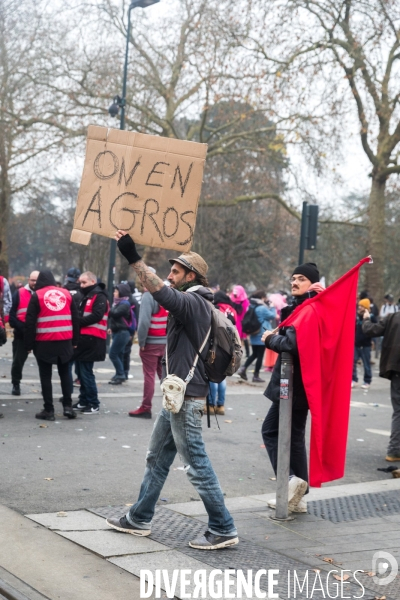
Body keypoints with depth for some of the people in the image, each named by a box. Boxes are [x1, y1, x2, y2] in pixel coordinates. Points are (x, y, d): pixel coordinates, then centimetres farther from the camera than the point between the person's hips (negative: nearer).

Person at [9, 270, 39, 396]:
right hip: (21, 334, 0)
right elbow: (12, 314, -3)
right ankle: (15, 384, 20)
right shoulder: (19, 293, 0)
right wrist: (22, 327, -13)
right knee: (18, 360, 5)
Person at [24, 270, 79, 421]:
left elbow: (30, 322, -5)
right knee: (65, 374, 16)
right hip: (65, 341, 4)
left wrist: (29, 344, 0)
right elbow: (75, 318, 11)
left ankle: (49, 410, 2)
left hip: (44, 342, -3)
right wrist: (74, 340, 16)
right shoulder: (66, 293, 9)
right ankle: (68, 406, 10)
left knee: (45, 376, 3)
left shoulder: (37, 295, -3)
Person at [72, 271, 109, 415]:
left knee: (86, 372, -8)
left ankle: (94, 404, -1)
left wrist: (78, 322, -15)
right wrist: (77, 322, 0)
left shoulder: (99, 296, -8)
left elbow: (96, 316, -20)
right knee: (80, 371, 13)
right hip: (83, 338, 9)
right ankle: (84, 401, 22)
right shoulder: (85, 296, 22)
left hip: (92, 339, -9)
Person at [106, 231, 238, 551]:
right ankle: (139, 519, 26)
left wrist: (134, 258, -36)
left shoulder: (194, 302, -18)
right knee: (157, 458, 16)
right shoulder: (193, 303, 16)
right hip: (177, 396, 11)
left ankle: (223, 529, 3)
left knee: (197, 465, -5)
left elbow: (162, 294, -32)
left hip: (187, 399, -11)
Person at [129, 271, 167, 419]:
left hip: (151, 343, -6)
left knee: (149, 375, -1)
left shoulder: (148, 296, -12)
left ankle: (146, 408, 4)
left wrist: (141, 341, -10)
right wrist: (168, 337, 9)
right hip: (165, 342, 6)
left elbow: (144, 321, -19)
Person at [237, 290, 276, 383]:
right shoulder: (262, 308, -19)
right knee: (260, 356, 2)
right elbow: (272, 315, -10)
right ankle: (256, 376, 5)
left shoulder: (252, 307, 6)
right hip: (262, 336, -7)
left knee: (254, 354, 18)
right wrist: (272, 307, 5)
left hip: (254, 336, 7)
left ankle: (243, 368, 2)